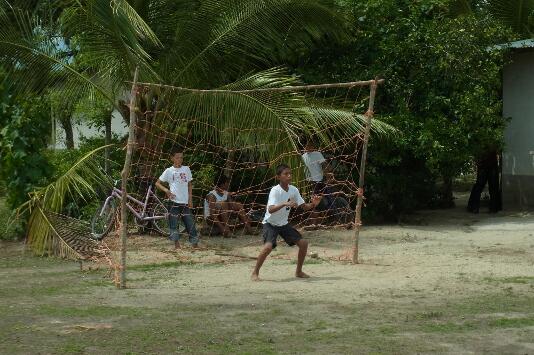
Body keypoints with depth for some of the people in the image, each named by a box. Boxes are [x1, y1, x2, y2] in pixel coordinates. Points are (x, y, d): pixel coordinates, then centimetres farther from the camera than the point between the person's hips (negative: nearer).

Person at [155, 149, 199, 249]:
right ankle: (177, 244, 5)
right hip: (174, 202, -2)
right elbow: (157, 183, 6)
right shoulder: (169, 171, 1)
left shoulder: (186, 169, 9)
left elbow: (189, 185, 14)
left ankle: (195, 244, 8)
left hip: (185, 202, 2)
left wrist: (190, 199, 7)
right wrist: (166, 191, -9)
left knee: (190, 222, 1)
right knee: (174, 224, -3)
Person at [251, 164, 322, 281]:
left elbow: (304, 206, 2)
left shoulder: (294, 190, -5)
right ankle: (255, 273, -11)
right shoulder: (275, 190, -23)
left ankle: (298, 271, 18)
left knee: (303, 243, 0)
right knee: (268, 246, -28)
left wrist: (313, 204, -19)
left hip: (284, 223, 6)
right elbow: (270, 209, -36)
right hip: (270, 223, -6)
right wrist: (285, 204, -50)